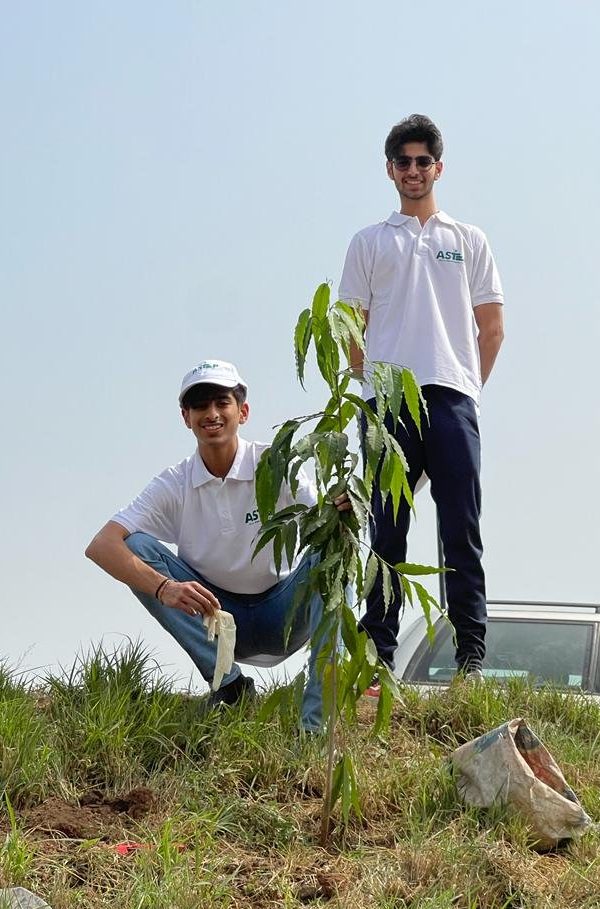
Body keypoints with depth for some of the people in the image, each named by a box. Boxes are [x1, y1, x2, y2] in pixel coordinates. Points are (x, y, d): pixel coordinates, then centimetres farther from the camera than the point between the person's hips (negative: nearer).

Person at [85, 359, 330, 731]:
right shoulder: (175, 484, -9)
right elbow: (100, 545, -21)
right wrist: (164, 587, -39)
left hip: (281, 617, -1)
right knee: (136, 548, -19)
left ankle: (318, 720, -33)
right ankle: (229, 685, -13)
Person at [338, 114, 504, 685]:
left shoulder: (468, 241, 18)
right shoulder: (369, 243, 17)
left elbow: (492, 326, 14)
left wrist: (469, 386, 7)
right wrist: (374, 384, 5)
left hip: (452, 398, 0)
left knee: (461, 531, -5)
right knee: (387, 532, 0)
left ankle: (471, 655, -5)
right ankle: (378, 654, 1)